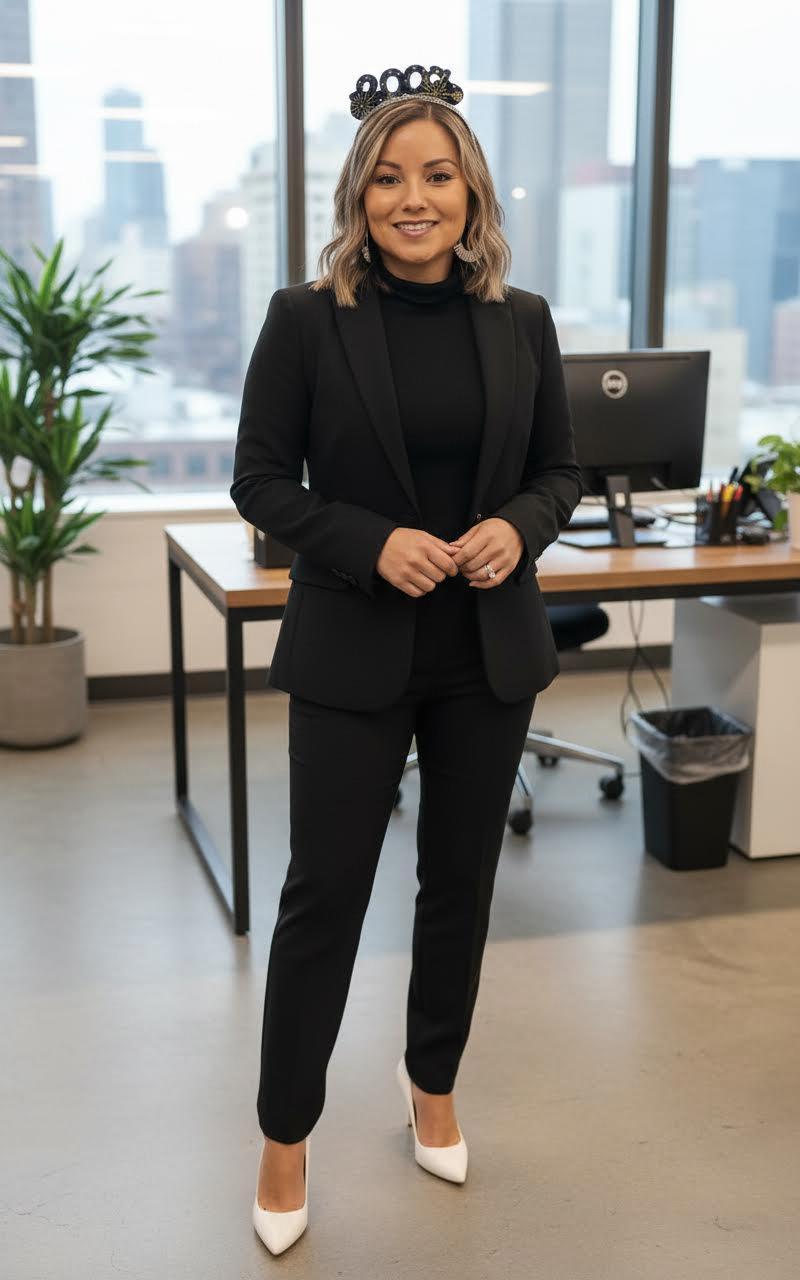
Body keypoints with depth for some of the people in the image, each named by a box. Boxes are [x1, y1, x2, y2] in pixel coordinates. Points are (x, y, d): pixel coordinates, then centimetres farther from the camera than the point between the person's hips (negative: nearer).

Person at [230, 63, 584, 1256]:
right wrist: (370, 543, -20)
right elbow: (259, 479, -5)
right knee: (324, 892, 4)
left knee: (461, 879, 15)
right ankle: (285, 1137, 22)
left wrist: (517, 527, -14)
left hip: (490, 651, 3)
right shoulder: (306, 317, -8)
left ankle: (433, 1084, 38)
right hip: (354, 654, -3)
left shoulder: (522, 321, 1)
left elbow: (561, 470, 8)